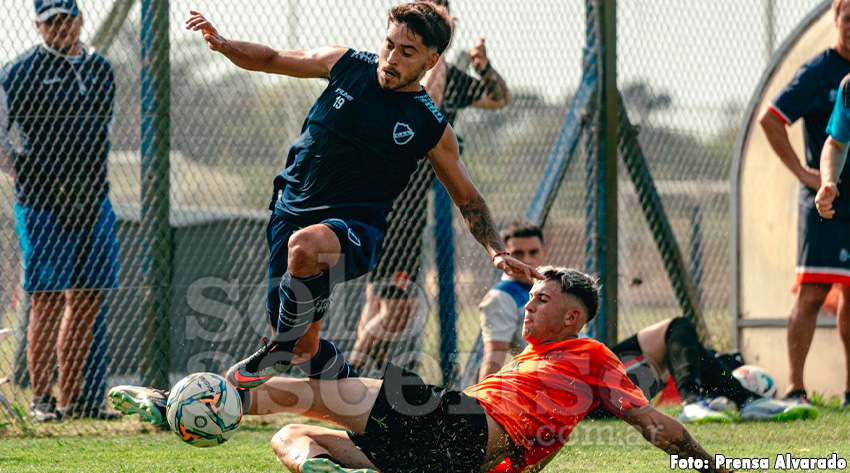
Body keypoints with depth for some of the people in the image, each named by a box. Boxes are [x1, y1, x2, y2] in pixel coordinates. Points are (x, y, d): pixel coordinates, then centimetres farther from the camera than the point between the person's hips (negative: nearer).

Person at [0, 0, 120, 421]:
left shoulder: (100, 69, 14)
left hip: (92, 198, 6)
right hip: (42, 203, -6)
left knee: (88, 299, 5)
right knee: (48, 301, -7)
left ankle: (72, 398, 11)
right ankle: (41, 399, -1)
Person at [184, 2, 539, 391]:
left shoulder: (431, 128, -1)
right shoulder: (345, 65, 3)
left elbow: (467, 198, 10)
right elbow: (269, 60, 13)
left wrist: (496, 252, -2)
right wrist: (222, 44, -5)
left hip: (355, 229, -4)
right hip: (291, 210, 4)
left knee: (306, 245, -39)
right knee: (304, 345, 2)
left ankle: (280, 354, -19)